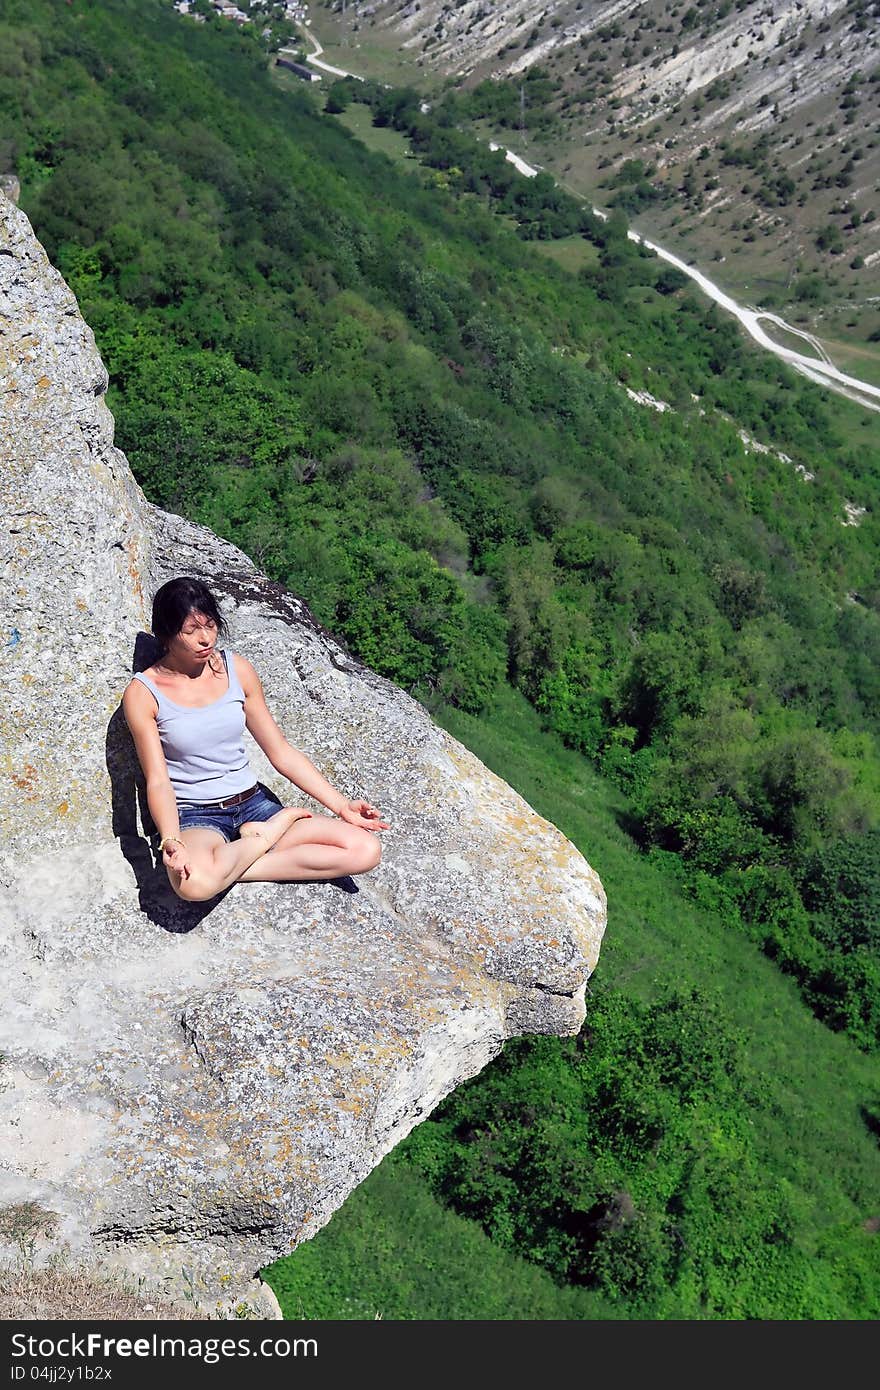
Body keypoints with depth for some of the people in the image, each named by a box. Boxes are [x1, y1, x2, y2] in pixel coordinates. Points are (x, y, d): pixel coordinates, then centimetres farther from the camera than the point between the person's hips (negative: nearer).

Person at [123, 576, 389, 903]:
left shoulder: (236, 669, 3)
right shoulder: (143, 693, -6)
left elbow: (281, 753, 6)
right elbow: (158, 782, -13)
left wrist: (341, 806, -1)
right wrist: (170, 840, -34)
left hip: (253, 803, 4)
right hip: (196, 817, -4)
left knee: (366, 849, -16)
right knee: (194, 882, -42)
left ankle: (232, 868, -12)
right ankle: (272, 831, -9)